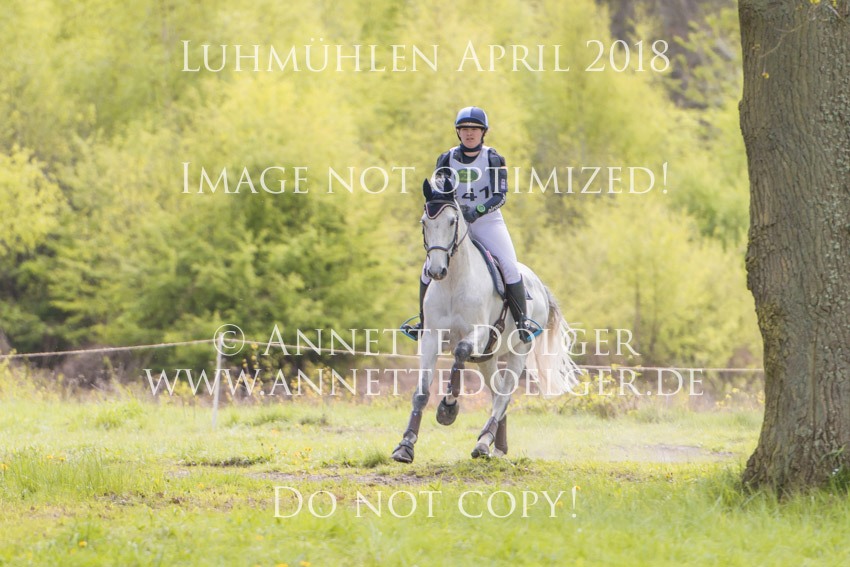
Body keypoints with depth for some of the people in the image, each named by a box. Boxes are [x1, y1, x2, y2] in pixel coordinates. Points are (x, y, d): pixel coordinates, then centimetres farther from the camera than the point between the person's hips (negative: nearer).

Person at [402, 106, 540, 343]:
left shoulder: (494, 159, -4)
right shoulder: (447, 159, 4)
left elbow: (500, 196, -11)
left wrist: (478, 210, -27)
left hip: (488, 222, -2)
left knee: (510, 268, -20)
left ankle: (522, 321, -10)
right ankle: (424, 324, 7)